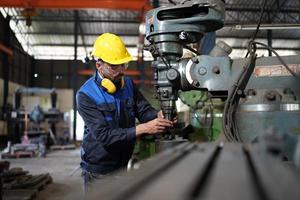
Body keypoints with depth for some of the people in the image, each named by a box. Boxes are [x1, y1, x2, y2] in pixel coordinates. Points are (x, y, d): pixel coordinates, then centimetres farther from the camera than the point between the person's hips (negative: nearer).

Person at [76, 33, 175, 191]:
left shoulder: (128, 84, 1)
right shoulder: (85, 95, -19)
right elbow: (104, 135, -27)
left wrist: (158, 116, -29)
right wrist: (144, 128, -34)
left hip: (124, 165, 6)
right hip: (98, 171, -5)